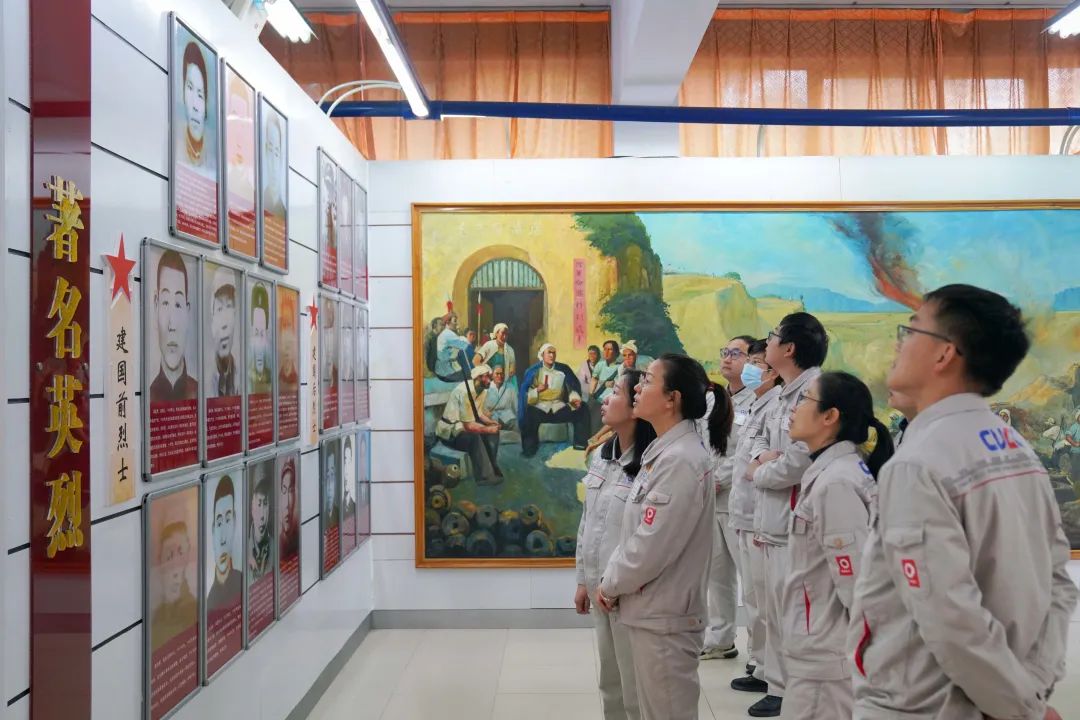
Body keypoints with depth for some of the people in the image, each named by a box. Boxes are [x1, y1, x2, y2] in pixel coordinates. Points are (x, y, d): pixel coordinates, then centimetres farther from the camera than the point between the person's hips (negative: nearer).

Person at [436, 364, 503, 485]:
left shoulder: (479, 389, 0)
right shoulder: (465, 391, -29)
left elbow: (478, 412, 16)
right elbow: (469, 426, -29)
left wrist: (491, 422, -1)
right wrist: (488, 429, -18)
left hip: (463, 425, 10)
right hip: (449, 430, -10)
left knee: (494, 430, -2)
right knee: (474, 438, -34)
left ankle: (492, 467, 2)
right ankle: (484, 476, -22)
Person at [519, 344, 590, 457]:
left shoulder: (563, 369, 12)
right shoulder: (533, 371, 5)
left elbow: (573, 387, 8)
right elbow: (524, 392, -1)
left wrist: (575, 398, -12)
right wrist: (537, 390, -20)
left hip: (559, 407, 3)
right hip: (539, 407, -3)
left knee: (581, 411, -19)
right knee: (530, 416, -37)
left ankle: (580, 445, -11)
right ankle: (529, 449, -23)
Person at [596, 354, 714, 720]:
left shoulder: (681, 460, -23)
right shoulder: (664, 450, 8)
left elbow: (651, 547, -23)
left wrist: (611, 584, -8)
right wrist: (611, 579, 3)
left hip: (665, 615, -9)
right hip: (651, 609, 9)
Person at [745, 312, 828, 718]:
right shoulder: (785, 394, 15)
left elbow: (797, 463, -24)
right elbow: (761, 440, 21)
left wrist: (757, 472, -6)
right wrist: (761, 457, -3)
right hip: (775, 523, 10)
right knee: (777, 611, 19)